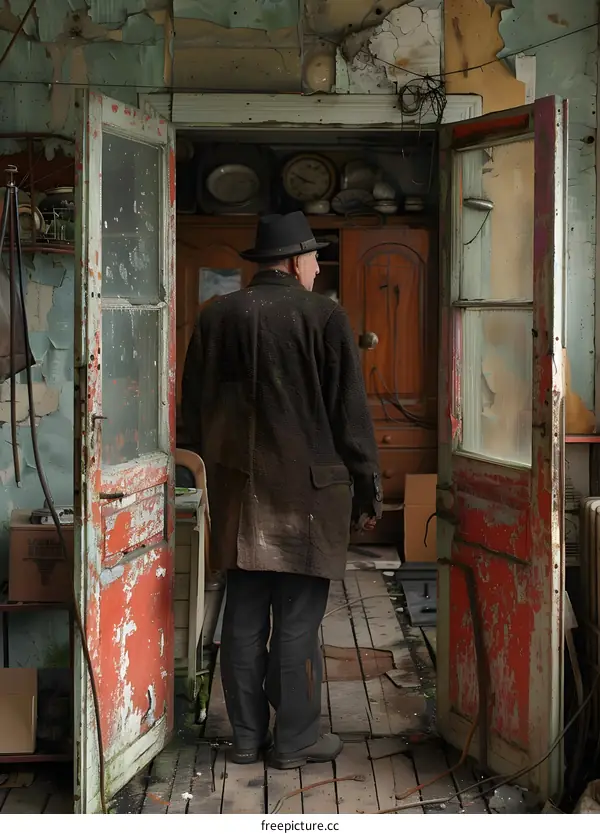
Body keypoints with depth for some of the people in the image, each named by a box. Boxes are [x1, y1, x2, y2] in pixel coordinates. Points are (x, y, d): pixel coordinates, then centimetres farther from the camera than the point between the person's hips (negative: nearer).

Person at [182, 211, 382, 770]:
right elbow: (350, 414, -7)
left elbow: (194, 408, 10)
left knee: (243, 618, 10)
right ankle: (295, 740, 11)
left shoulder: (216, 317, 4)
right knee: (297, 621, 3)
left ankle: (246, 736, 19)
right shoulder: (324, 317, -9)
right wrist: (367, 490, 2)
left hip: (237, 492, 5)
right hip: (307, 492, -4)